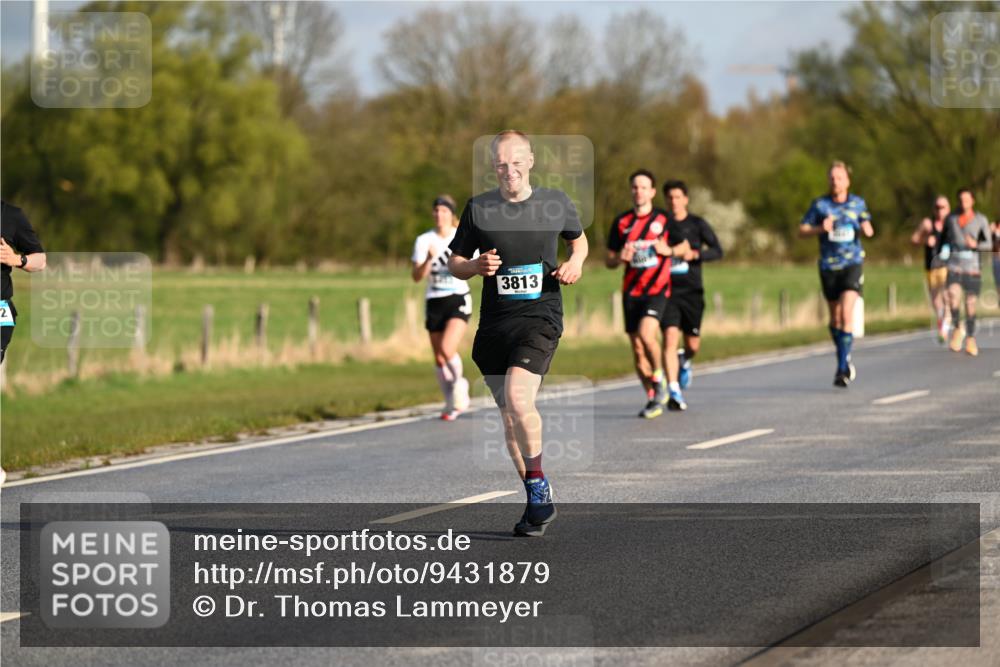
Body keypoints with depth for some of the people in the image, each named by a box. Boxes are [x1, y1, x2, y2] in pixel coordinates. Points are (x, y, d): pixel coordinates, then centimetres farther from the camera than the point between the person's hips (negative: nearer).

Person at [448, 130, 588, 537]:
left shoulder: (556, 203, 3)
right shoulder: (478, 209, 3)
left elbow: (578, 239, 22)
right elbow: (454, 263, 11)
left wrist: (576, 262, 0)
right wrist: (475, 267, -11)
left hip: (540, 317, -3)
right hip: (494, 323, 3)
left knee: (517, 398, -24)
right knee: (509, 419, 7)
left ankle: (540, 488, -9)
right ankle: (538, 503, 21)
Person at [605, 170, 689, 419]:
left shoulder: (664, 219, 0)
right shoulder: (621, 222, 6)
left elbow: (684, 247, 10)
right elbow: (609, 261, 11)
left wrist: (668, 250, -11)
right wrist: (620, 258, -12)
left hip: (657, 289, -4)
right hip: (631, 291, 4)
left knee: (646, 334, -25)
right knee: (637, 349, 4)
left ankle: (658, 376, 1)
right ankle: (653, 399, 17)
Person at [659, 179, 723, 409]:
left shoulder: (697, 224, 3)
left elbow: (717, 251, -4)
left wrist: (694, 254, -20)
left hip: (691, 292, 1)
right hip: (667, 290, -1)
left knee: (693, 345, 6)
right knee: (670, 338, -17)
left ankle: (684, 362, 43)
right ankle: (674, 392, -19)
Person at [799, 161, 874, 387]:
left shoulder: (858, 203, 5)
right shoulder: (819, 204, 1)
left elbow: (868, 228, 17)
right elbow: (802, 231, 3)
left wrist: (867, 229, -7)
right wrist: (821, 229, -15)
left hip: (852, 264, -1)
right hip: (828, 266, 1)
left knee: (847, 313, -17)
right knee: (835, 319, 10)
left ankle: (842, 369, -18)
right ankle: (845, 360, 30)